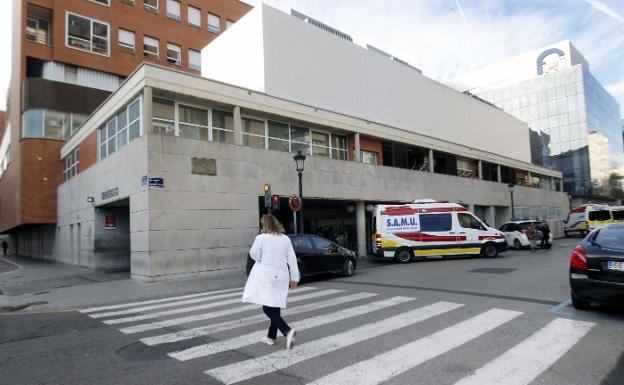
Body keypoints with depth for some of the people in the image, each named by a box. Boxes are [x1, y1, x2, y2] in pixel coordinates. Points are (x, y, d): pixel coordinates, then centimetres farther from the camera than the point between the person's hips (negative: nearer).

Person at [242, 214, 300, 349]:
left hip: (266, 277, -6)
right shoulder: (285, 239, 5)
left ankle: (287, 331, -19)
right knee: (275, 307, 16)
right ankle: (271, 336, 25)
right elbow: (292, 259, 6)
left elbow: (254, 255, -3)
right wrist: (294, 278, 11)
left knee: (268, 308, -3)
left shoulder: (261, 238, -10)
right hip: (280, 277, 6)